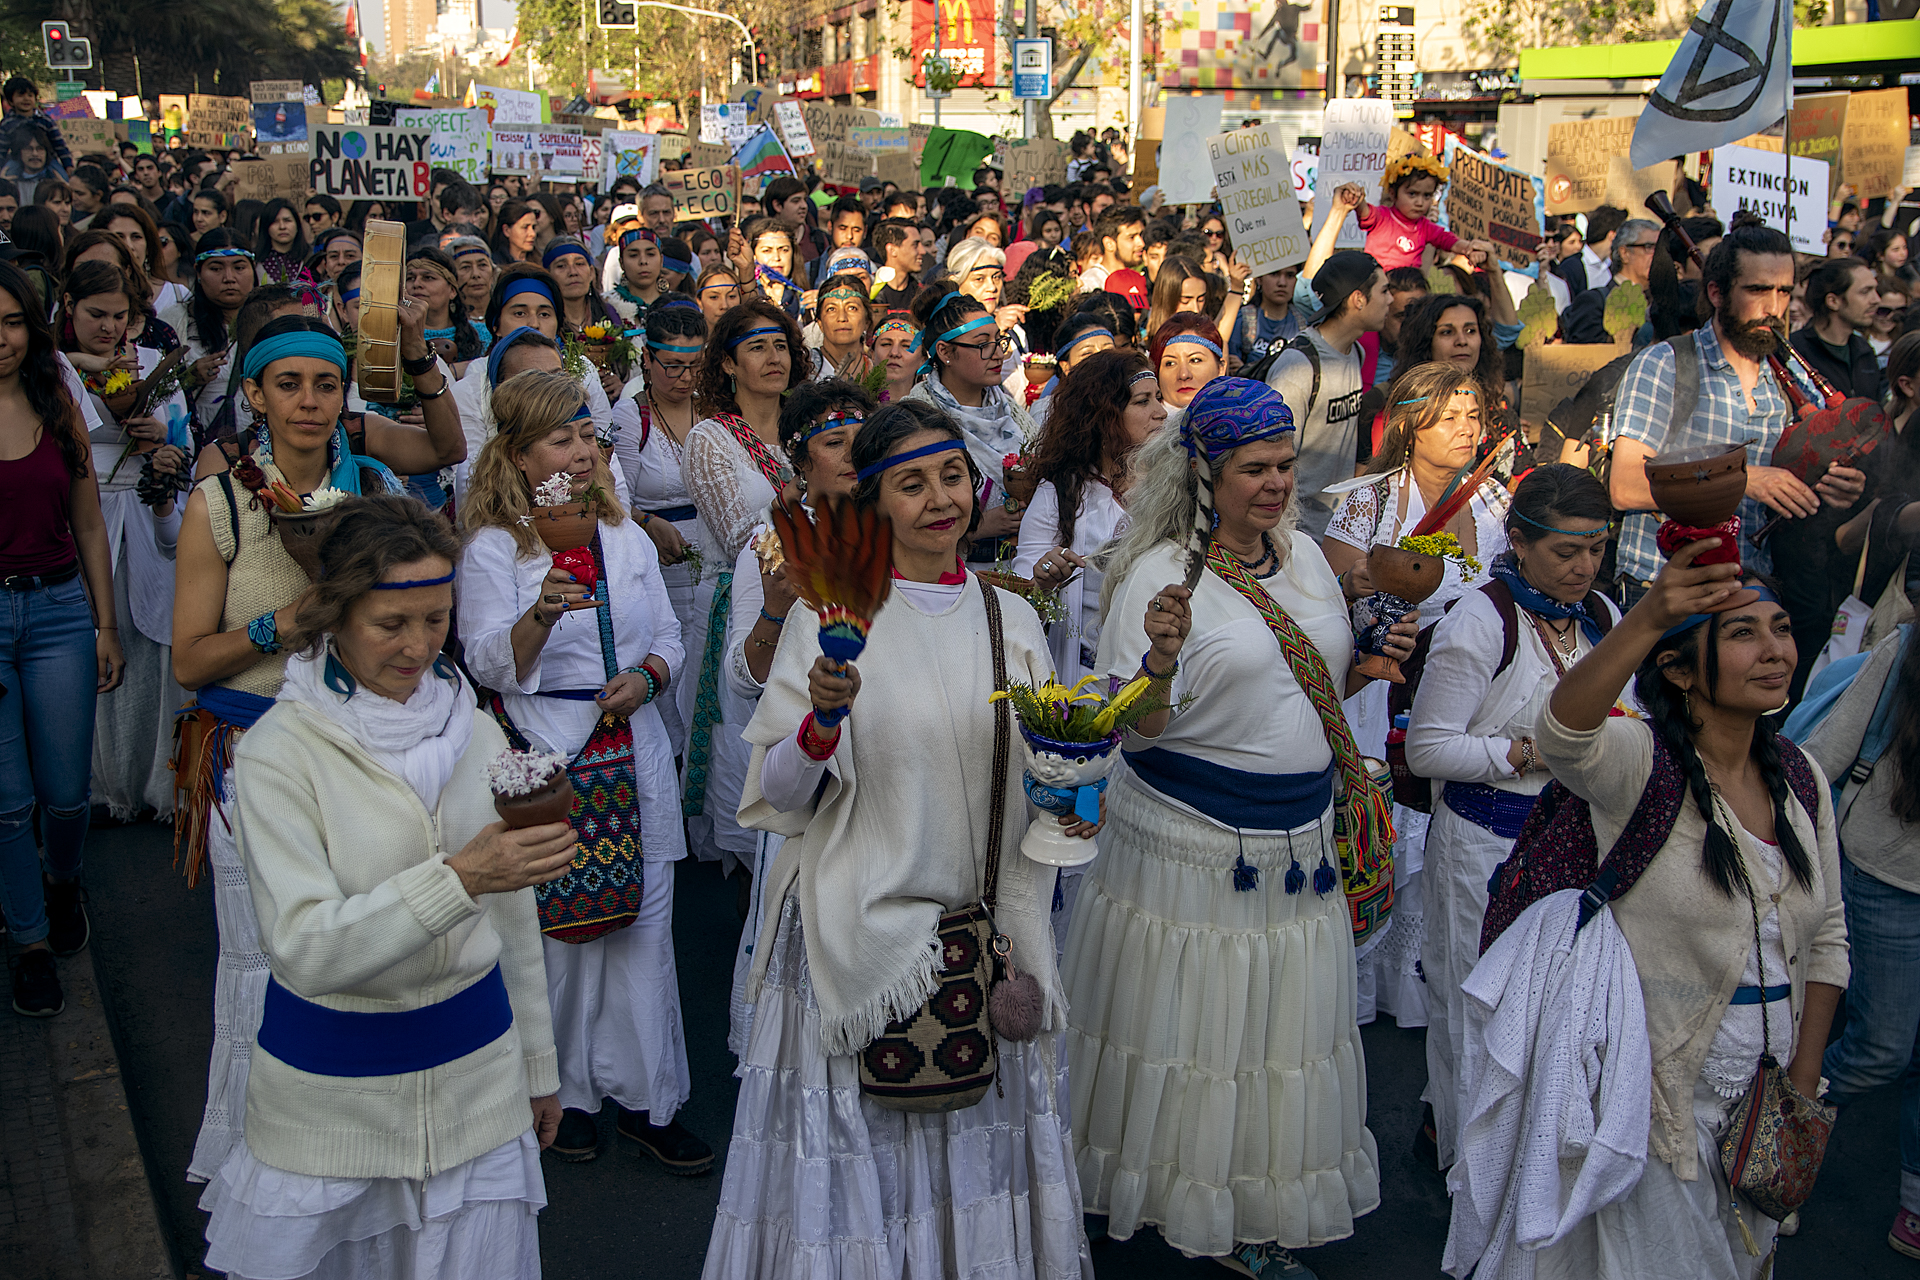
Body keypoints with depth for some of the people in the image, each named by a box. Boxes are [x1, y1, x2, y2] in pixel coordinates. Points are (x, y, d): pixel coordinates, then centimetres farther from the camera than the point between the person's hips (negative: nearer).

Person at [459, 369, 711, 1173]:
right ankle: (565, 1091, 21)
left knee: (643, 922, 5)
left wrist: (647, 677, -6)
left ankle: (646, 1098, 16)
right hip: (544, 758, -4)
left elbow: (668, 638, 16)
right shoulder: (492, 547, -3)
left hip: (634, 752, 4)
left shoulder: (627, 539, 13)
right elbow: (491, 662, -14)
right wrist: (542, 611, -33)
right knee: (556, 924, 2)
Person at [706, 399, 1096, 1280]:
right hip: (862, 933, -3)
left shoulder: (1011, 618, 5)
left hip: (988, 933, 4)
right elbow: (779, 795, -7)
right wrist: (821, 723, -26)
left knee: (982, 1143, 13)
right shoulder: (830, 616, -6)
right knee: (857, 1169, 5)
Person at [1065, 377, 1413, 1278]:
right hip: (1191, 848, -6)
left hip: (1300, 839, 6)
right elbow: (1134, 730, -15)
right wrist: (1161, 659, -33)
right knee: (1193, 1035, 5)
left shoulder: (1305, 554, 7)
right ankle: (1185, 1203, 27)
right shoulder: (1161, 573, -13)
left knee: (1282, 1032, 14)